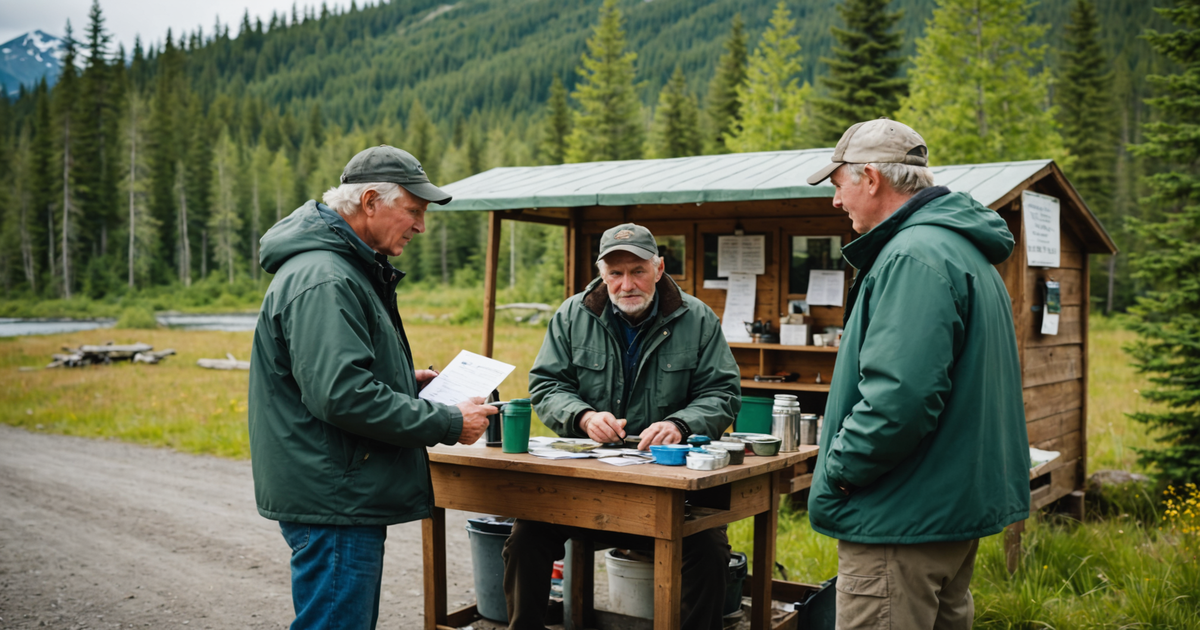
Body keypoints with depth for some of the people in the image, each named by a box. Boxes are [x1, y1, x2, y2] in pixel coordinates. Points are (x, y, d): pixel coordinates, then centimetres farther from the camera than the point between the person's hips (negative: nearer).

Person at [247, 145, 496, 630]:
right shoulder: (322, 280, -19)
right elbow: (341, 394, -27)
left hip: (348, 495, 11)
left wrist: (407, 381, 10)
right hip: (331, 500, -11)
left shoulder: (347, 269, 16)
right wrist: (447, 424, -20)